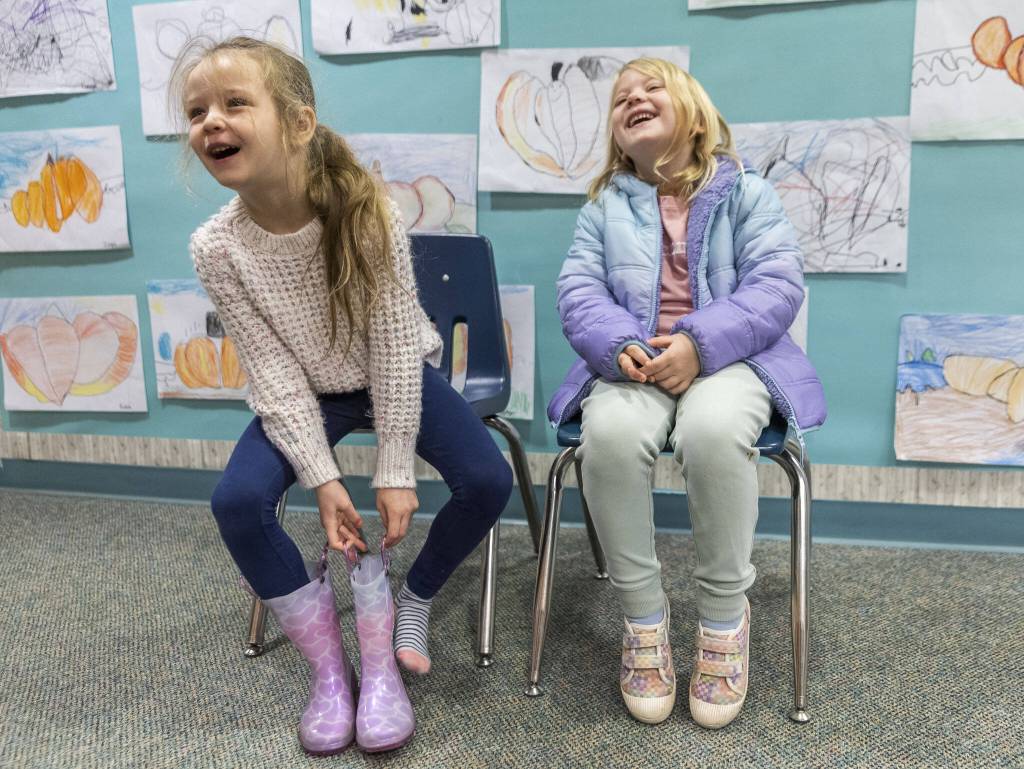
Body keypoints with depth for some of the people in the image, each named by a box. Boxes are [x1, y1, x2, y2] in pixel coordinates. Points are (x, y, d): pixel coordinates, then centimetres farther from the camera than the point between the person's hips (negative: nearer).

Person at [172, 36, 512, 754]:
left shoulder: (369, 212, -26)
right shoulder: (216, 247, -20)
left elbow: (394, 350, -22)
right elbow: (278, 377, -16)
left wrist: (396, 473, -21)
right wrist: (323, 479, -21)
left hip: (398, 378, -1)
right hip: (307, 395, 1)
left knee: (488, 481, -20)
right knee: (237, 501, -22)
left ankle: (414, 601, 12)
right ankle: (328, 665, -1)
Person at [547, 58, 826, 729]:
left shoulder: (747, 193, 8)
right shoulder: (606, 205, 15)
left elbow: (777, 285, -4)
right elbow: (579, 290, 4)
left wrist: (699, 344, -20)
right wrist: (618, 345, -18)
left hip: (728, 358, -1)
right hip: (634, 363, 2)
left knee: (713, 429, -37)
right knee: (611, 431, -33)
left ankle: (725, 616, -15)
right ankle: (643, 614, -14)